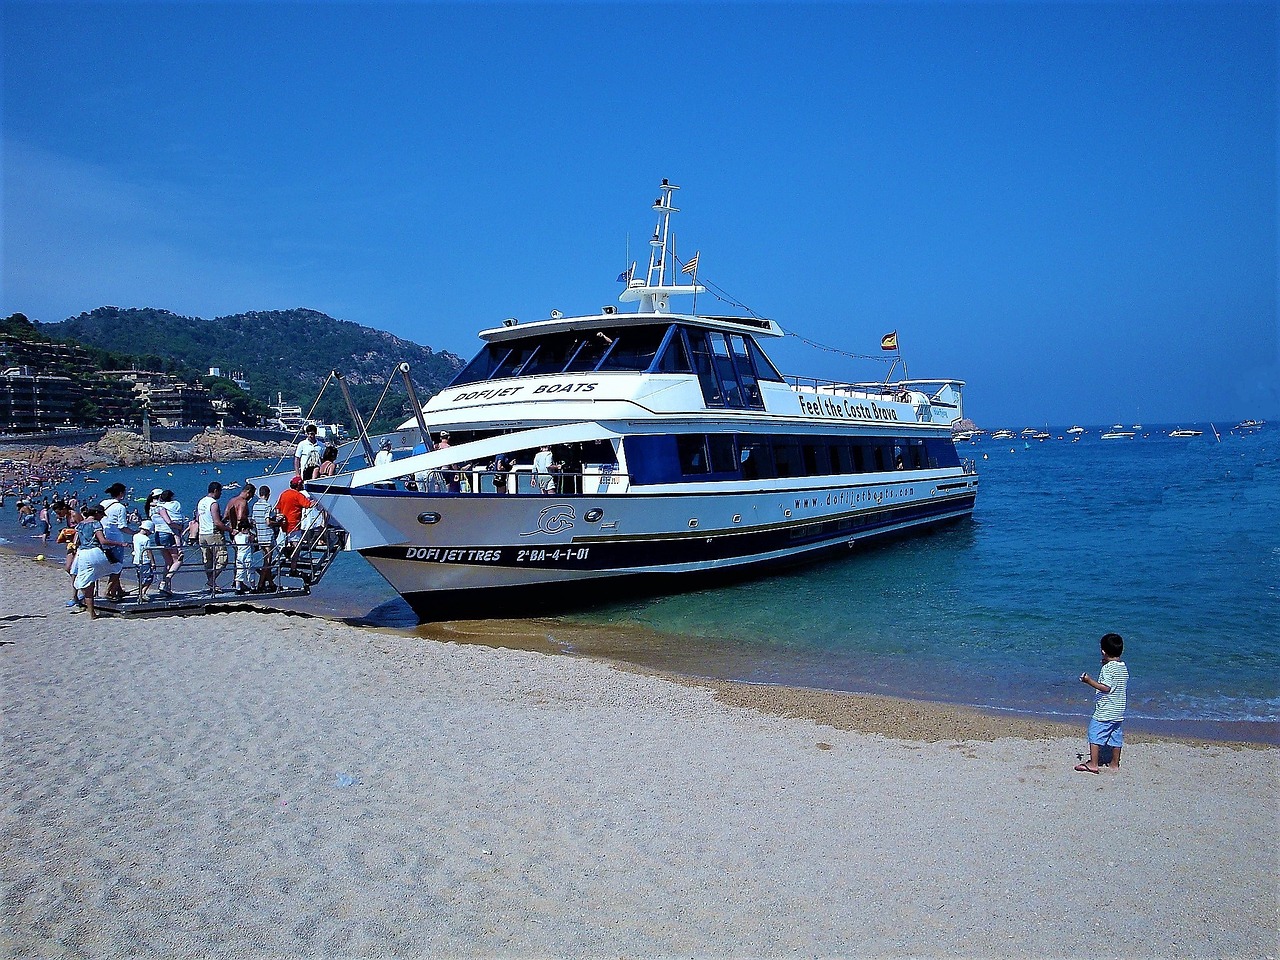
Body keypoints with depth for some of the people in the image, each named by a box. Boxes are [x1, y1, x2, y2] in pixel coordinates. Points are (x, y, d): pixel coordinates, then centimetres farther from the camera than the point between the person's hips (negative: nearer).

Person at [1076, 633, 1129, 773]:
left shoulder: (1107, 668, -16)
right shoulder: (1124, 668, 8)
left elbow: (1106, 688, -24)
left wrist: (1089, 681, -22)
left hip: (1104, 711, -8)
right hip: (1119, 712, 8)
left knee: (1094, 735, -3)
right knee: (1116, 737, 13)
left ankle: (1093, 764, -3)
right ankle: (1115, 764, 21)